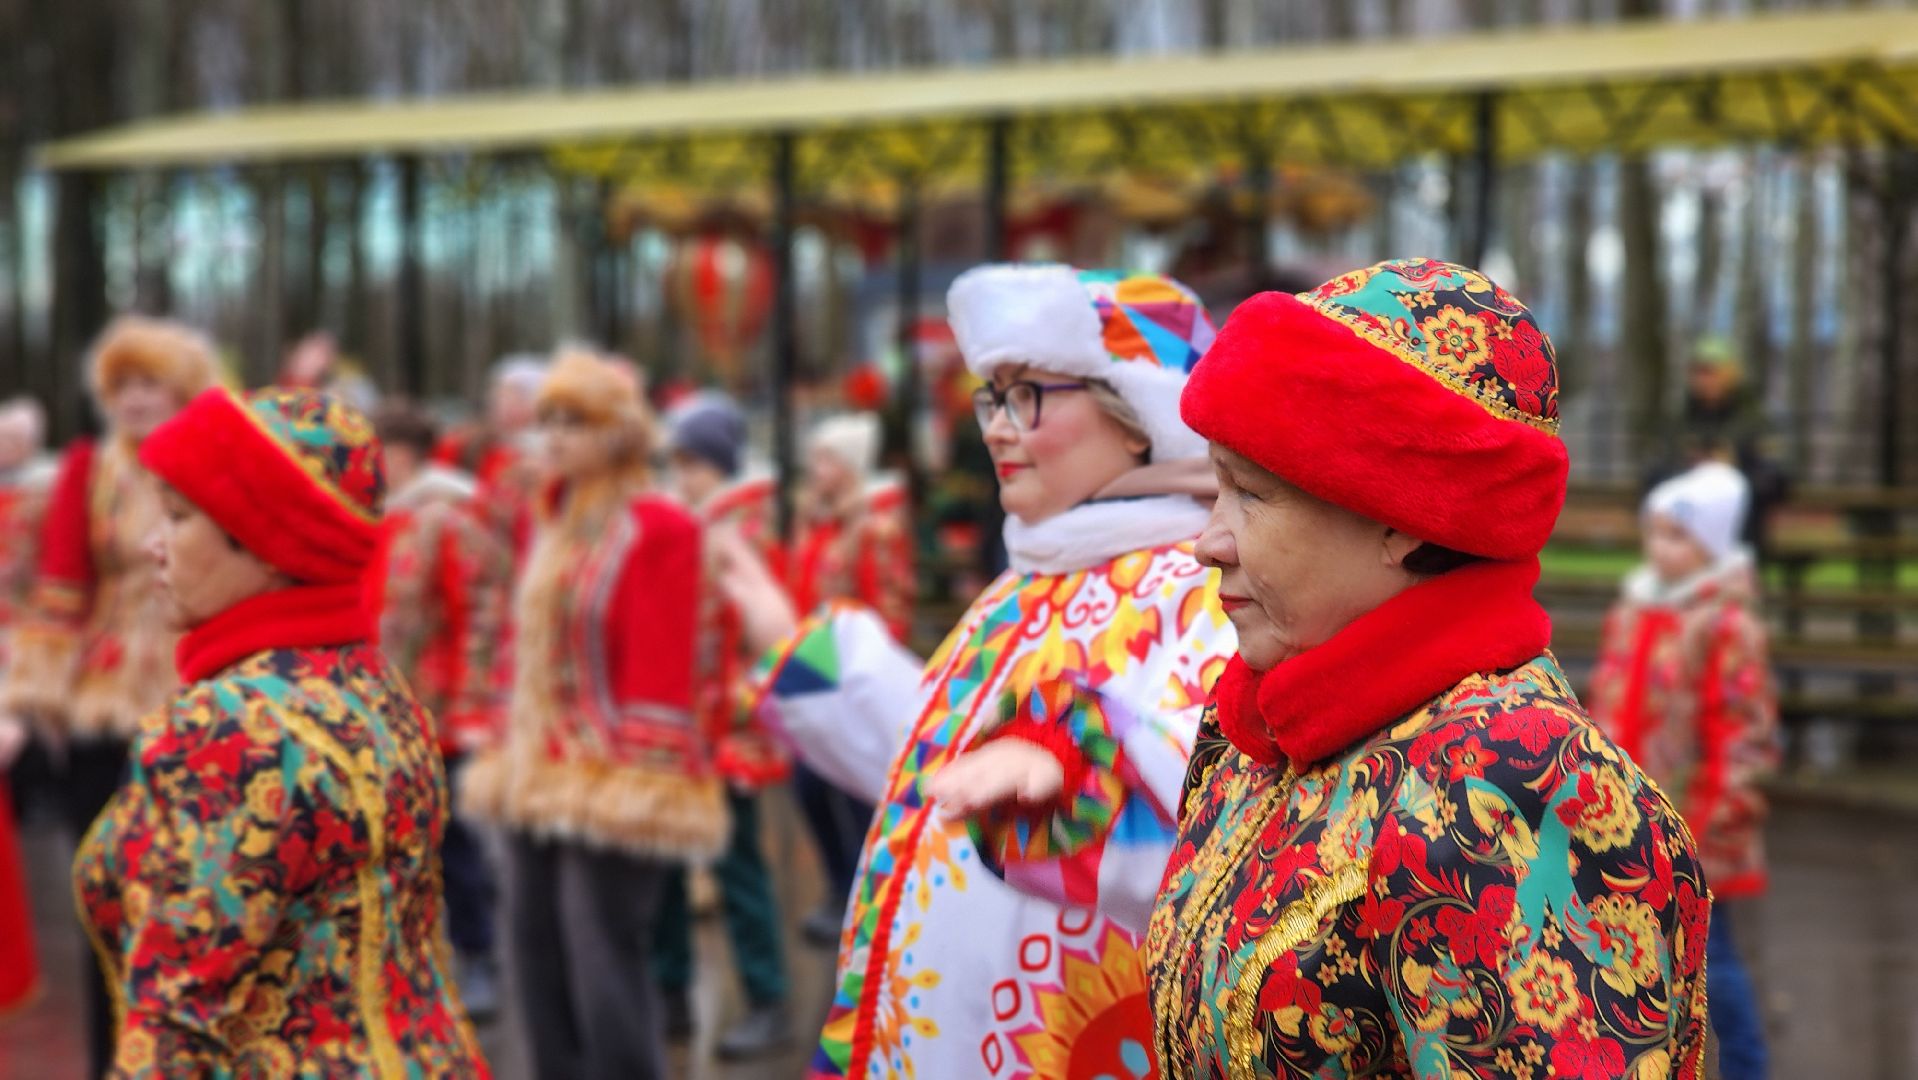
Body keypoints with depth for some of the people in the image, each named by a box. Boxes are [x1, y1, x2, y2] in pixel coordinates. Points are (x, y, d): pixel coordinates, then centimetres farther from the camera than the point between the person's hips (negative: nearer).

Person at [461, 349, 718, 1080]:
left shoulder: (658, 530, -11)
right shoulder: (551, 521, 14)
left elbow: (661, 672, -14)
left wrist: (640, 781, -18)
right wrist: (510, 757, 16)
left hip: (613, 787, -8)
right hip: (538, 780, 9)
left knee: (607, 978, -8)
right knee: (537, 962, 12)